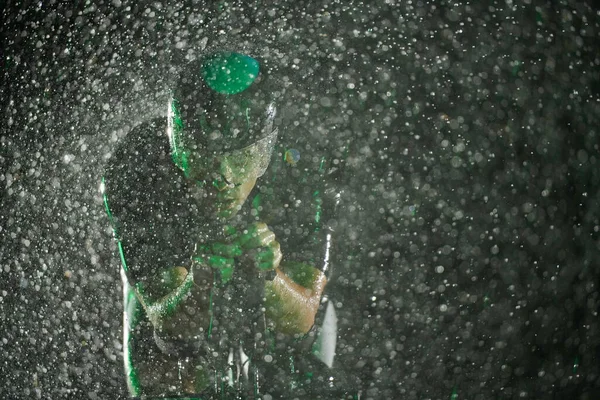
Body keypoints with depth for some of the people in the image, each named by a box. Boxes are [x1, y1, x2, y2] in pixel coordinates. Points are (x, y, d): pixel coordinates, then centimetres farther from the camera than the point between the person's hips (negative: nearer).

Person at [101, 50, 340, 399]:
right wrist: (202, 278, -46)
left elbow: (300, 322, -20)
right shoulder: (134, 175, -26)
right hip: (174, 354, -1)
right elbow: (168, 322, -25)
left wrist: (268, 277, -40)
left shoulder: (300, 175, -24)